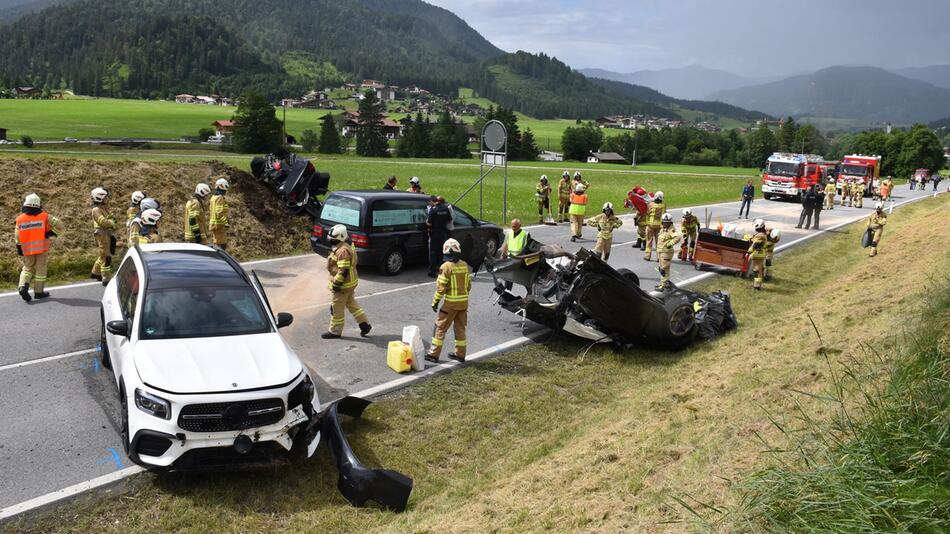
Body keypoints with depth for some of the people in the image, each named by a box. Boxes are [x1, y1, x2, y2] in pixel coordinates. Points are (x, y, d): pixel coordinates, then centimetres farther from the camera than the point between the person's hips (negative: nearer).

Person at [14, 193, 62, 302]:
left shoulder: (19, 219, -2)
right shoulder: (44, 216, -7)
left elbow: (17, 237, 0)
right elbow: (57, 224, -8)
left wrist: (20, 251, 7)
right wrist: (49, 234, -2)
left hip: (27, 249, 2)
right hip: (42, 248, -2)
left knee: (27, 268, 17)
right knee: (40, 270, 9)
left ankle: (23, 287, -4)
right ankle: (39, 292, 14)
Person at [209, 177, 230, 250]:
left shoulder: (214, 197, 17)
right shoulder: (220, 198, -14)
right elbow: (220, 213, -23)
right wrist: (226, 223, -25)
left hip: (214, 225, 10)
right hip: (219, 225, -10)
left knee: (217, 245, 15)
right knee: (222, 245, -8)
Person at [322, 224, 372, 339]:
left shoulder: (343, 251, -24)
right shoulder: (341, 248, 11)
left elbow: (343, 270, -27)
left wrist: (336, 284, -22)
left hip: (343, 285, -11)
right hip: (350, 283, 11)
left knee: (337, 308, 3)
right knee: (352, 304, 19)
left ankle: (335, 331, 15)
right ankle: (365, 324, 23)